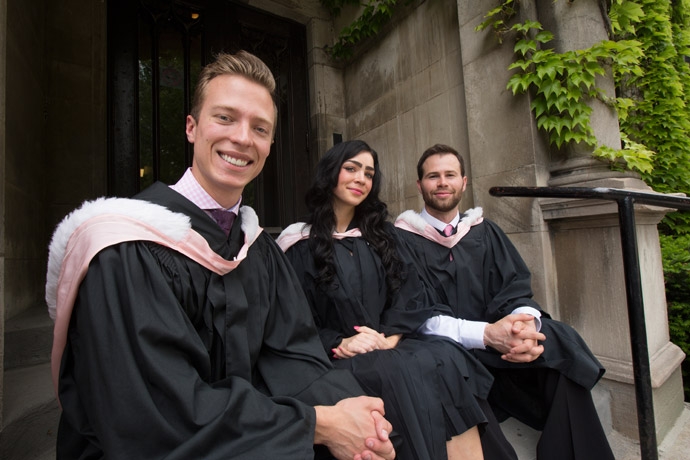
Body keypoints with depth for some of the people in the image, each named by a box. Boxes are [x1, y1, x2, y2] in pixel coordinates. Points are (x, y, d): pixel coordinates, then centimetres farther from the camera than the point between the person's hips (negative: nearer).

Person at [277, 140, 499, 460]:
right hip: (335, 358, -3)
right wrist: (339, 343, -19)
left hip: (390, 346, 4)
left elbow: (410, 293, 5)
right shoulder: (300, 246, 1)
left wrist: (391, 337, -12)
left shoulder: (380, 234, 16)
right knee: (401, 372, -32)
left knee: (448, 357, -26)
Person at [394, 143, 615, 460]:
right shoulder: (403, 240, -2)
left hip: (499, 350, 4)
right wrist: (484, 333, -25)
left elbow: (516, 289, 4)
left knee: (561, 346, -22)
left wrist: (526, 323, -20)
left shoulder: (485, 232, 13)